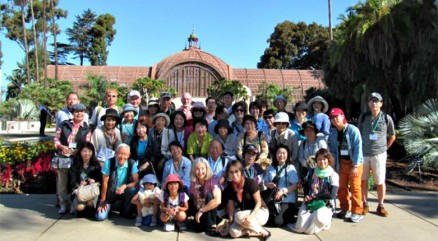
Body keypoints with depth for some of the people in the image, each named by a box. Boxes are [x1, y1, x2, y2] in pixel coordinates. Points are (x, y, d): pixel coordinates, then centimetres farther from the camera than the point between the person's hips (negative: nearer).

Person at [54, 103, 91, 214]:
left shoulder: (86, 129, 5)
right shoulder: (64, 124, 7)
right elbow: (56, 138, 7)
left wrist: (77, 151, -16)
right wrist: (61, 146, -10)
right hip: (63, 157, 1)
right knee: (62, 182, 6)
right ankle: (63, 204, 17)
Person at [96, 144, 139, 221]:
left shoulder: (132, 164, -13)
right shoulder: (109, 162, -15)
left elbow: (136, 182, -15)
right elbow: (105, 182, -10)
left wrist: (125, 186, -34)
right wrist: (103, 200, -8)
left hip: (123, 194, 1)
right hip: (110, 194, -1)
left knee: (133, 189, -32)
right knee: (100, 216, -20)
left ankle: (125, 212, -4)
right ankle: (109, 206, 18)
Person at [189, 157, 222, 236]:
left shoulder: (213, 181, -21)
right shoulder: (194, 183, -7)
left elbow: (217, 201, -34)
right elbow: (193, 200, 1)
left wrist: (201, 210, -30)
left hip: (212, 212, -3)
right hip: (200, 212, 3)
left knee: (209, 195, -30)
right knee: (198, 228, -24)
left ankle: (212, 226, -21)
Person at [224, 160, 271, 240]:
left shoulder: (250, 183, -18)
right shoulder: (229, 188, -4)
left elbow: (258, 202, -16)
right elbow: (231, 207, -2)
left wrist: (251, 216, -31)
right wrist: (231, 221, -20)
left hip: (260, 212, -4)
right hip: (245, 213, 4)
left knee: (239, 216, -34)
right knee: (233, 232, -25)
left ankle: (263, 232, -15)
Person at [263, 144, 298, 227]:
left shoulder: (290, 168, -4)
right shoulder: (270, 168, 9)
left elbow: (295, 186, -10)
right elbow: (265, 182, 14)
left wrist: (283, 191, -25)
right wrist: (269, 184, -10)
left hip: (287, 200, -4)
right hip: (273, 199, 4)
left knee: (278, 222, -20)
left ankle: (290, 216, 12)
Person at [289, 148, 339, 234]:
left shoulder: (333, 175, -4)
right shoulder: (312, 172, 8)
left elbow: (332, 195, -13)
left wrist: (314, 196, -13)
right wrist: (306, 197, -7)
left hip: (325, 204, -2)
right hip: (310, 202, 2)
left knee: (319, 219, -36)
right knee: (301, 227, -26)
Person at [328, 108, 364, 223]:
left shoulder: (353, 130, -14)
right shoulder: (332, 133, 2)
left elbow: (358, 148, -16)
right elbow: (332, 150, 6)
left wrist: (355, 166, -19)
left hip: (354, 163, -5)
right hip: (341, 163, 5)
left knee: (355, 188, -1)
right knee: (341, 187, 10)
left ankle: (357, 212, 8)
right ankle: (345, 209, 25)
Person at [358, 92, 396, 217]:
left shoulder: (387, 118, 1)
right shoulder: (363, 117, 5)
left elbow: (392, 136, 13)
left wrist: (384, 148, 9)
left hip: (379, 154, -1)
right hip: (363, 154, 1)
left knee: (380, 182, 4)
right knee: (363, 180, 6)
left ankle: (380, 206, 18)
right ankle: (365, 204, 18)